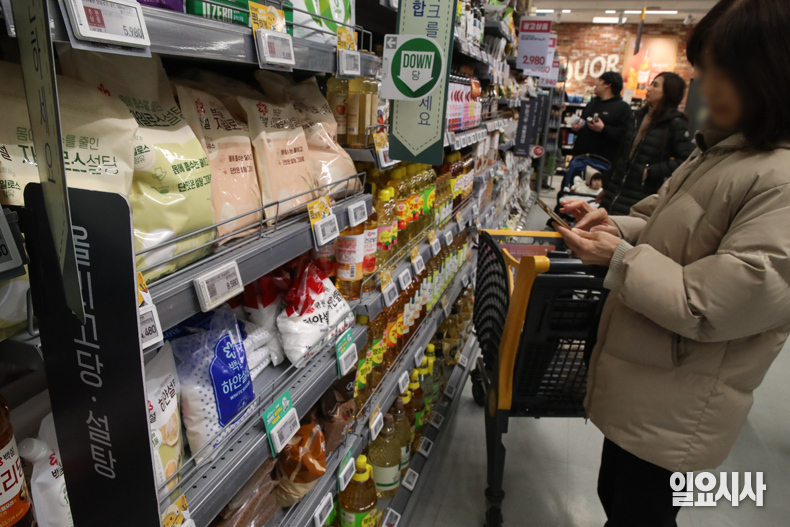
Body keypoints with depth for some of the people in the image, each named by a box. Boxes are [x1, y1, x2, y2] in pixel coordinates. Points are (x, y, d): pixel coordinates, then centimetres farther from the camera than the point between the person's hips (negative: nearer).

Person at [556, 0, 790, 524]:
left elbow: (710, 308, -26)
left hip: (676, 403, -8)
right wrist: (618, 226, -3)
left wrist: (621, 257, -20)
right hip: (642, 381, 9)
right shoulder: (724, 147, 5)